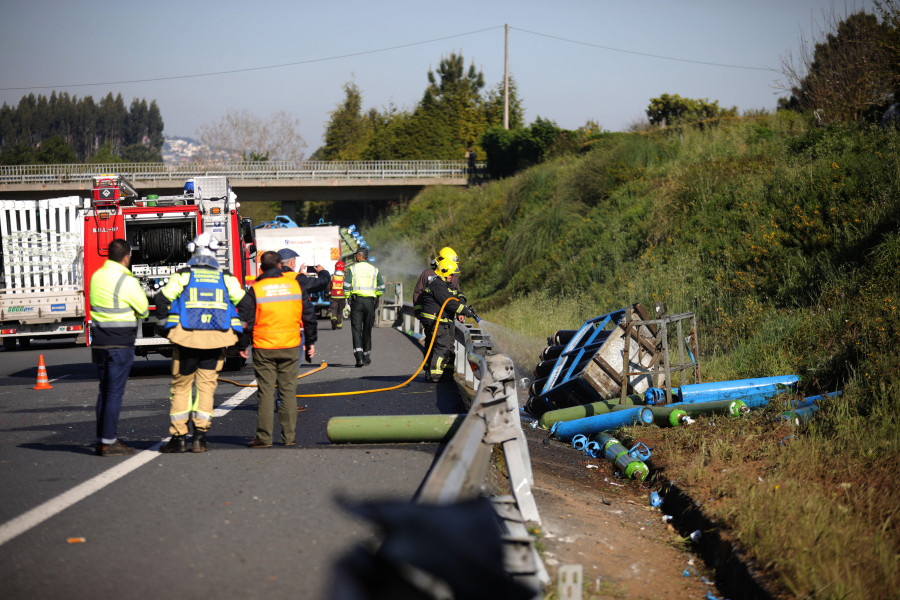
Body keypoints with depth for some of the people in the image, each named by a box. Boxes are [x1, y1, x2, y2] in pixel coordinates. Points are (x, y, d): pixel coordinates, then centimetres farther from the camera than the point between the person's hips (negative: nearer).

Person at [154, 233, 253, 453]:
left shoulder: (182, 276, 1)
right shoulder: (227, 279, 7)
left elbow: (162, 299, -5)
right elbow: (245, 304, 6)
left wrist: (164, 325, 9)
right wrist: (239, 330, 16)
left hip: (186, 339, -1)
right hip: (216, 341, 1)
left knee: (181, 387, 8)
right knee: (206, 386, 9)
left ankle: (178, 437, 8)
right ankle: (200, 435, 3)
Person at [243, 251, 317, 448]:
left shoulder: (256, 289, -4)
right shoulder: (294, 284, 3)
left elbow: (248, 320, -1)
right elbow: (308, 315, 7)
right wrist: (311, 341, 15)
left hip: (263, 347, -2)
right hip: (290, 346, 2)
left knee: (265, 391, 2)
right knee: (289, 390, 7)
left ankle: (264, 436, 1)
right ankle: (289, 436, 8)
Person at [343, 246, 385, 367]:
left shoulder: (352, 268, -1)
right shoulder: (374, 270, 7)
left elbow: (346, 286, -7)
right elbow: (381, 288, 6)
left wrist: (348, 296, 10)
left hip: (356, 301, -2)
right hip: (370, 301, 2)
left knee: (356, 330, -2)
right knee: (367, 330, 14)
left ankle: (359, 357, -17)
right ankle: (366, 356, 21)